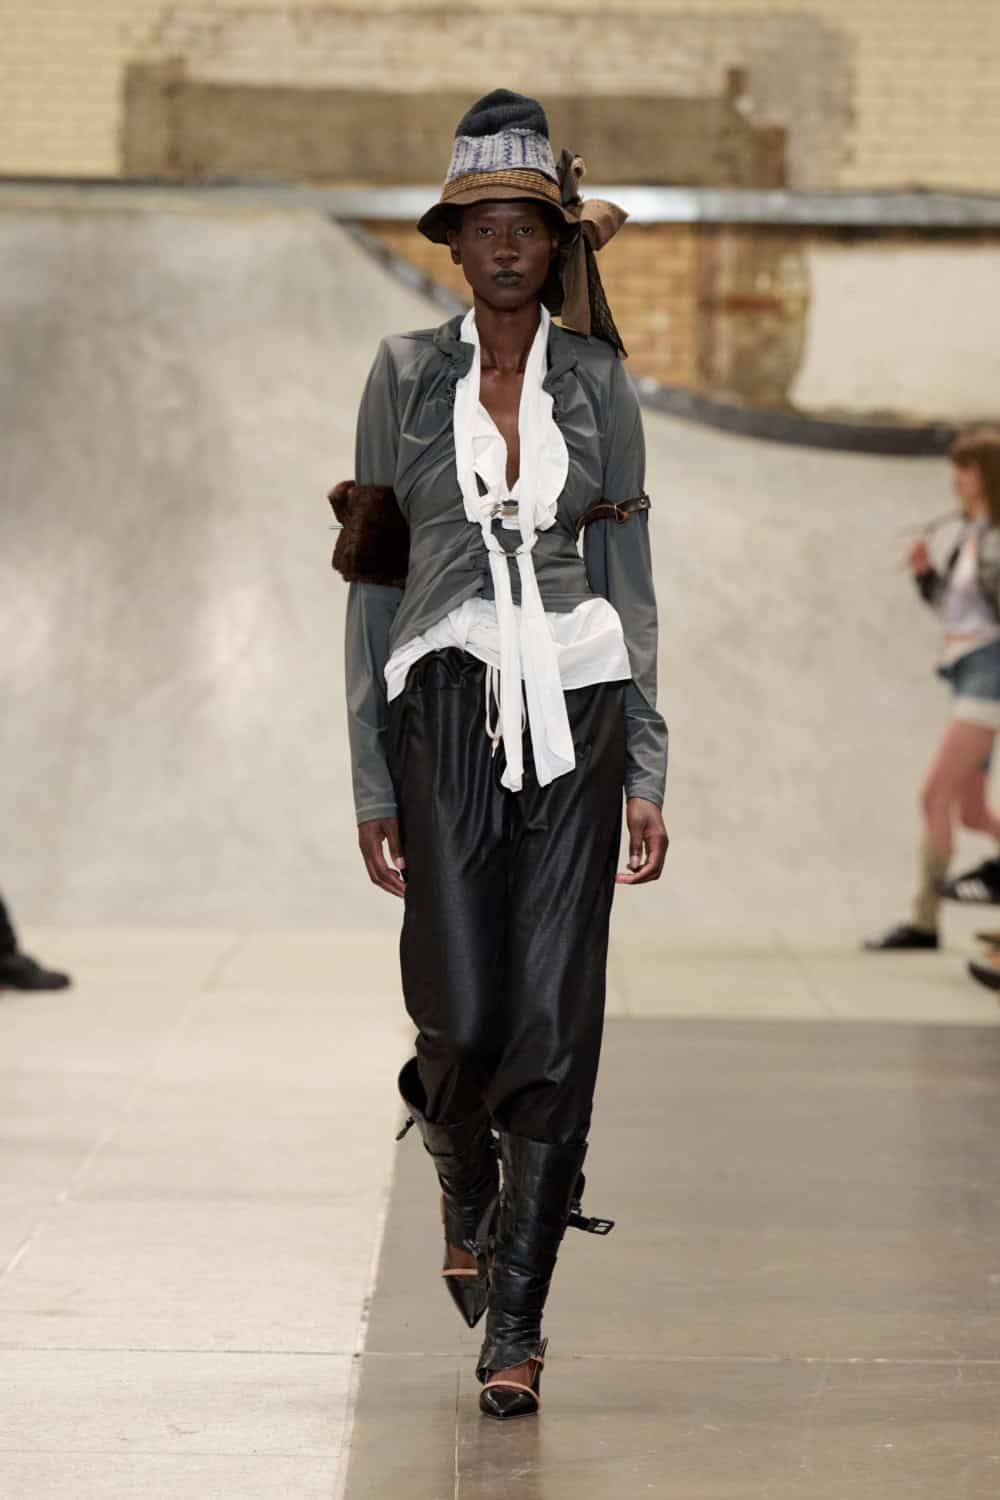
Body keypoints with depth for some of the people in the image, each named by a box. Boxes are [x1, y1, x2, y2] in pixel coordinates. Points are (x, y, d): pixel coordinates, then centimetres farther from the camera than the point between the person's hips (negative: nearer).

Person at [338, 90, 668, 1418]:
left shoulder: (597, 377, 8)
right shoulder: (405, 373, 6)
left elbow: (630, 574, 9)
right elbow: (374, 580, 6)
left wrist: (647, 773, 2)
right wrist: (371, 780, 2)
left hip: (576, 708, 1)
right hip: (448, 707, -1)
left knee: (557, 1022, -4)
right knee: (468, 1018, -11)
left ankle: (517, 1320, 5)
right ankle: (464, 1178, 25)